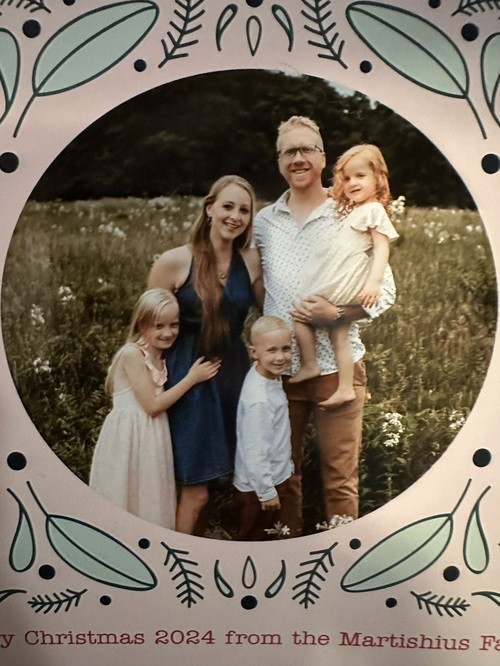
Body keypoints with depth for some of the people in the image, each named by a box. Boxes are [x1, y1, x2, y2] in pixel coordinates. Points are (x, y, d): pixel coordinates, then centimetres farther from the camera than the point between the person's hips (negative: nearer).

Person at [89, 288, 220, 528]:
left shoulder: (161, 357, 8)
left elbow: (158, 403, 9)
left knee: (151, 497, 15)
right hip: (130, 434, -8)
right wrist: (191, 378, -15)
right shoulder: (132, 354, -17)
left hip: (153, 435, 8)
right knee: (127, 497, 3)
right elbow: (152, 405, -19)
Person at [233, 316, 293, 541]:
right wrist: (266, 492, -19)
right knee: (252, 537, 13)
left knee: (263, 533, 25)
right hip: (258, 485, -8)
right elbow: (255, 451, -27)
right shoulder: (259, 399, -32)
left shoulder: (270, 376, -5)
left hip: (273, 477, 8)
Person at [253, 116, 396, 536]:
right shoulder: (264, 221, 10)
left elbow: (385, 289, -1)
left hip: (337, 365, -3)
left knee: (340, 478, 2)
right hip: (280, 366, 3)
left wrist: (337, 314, -17)